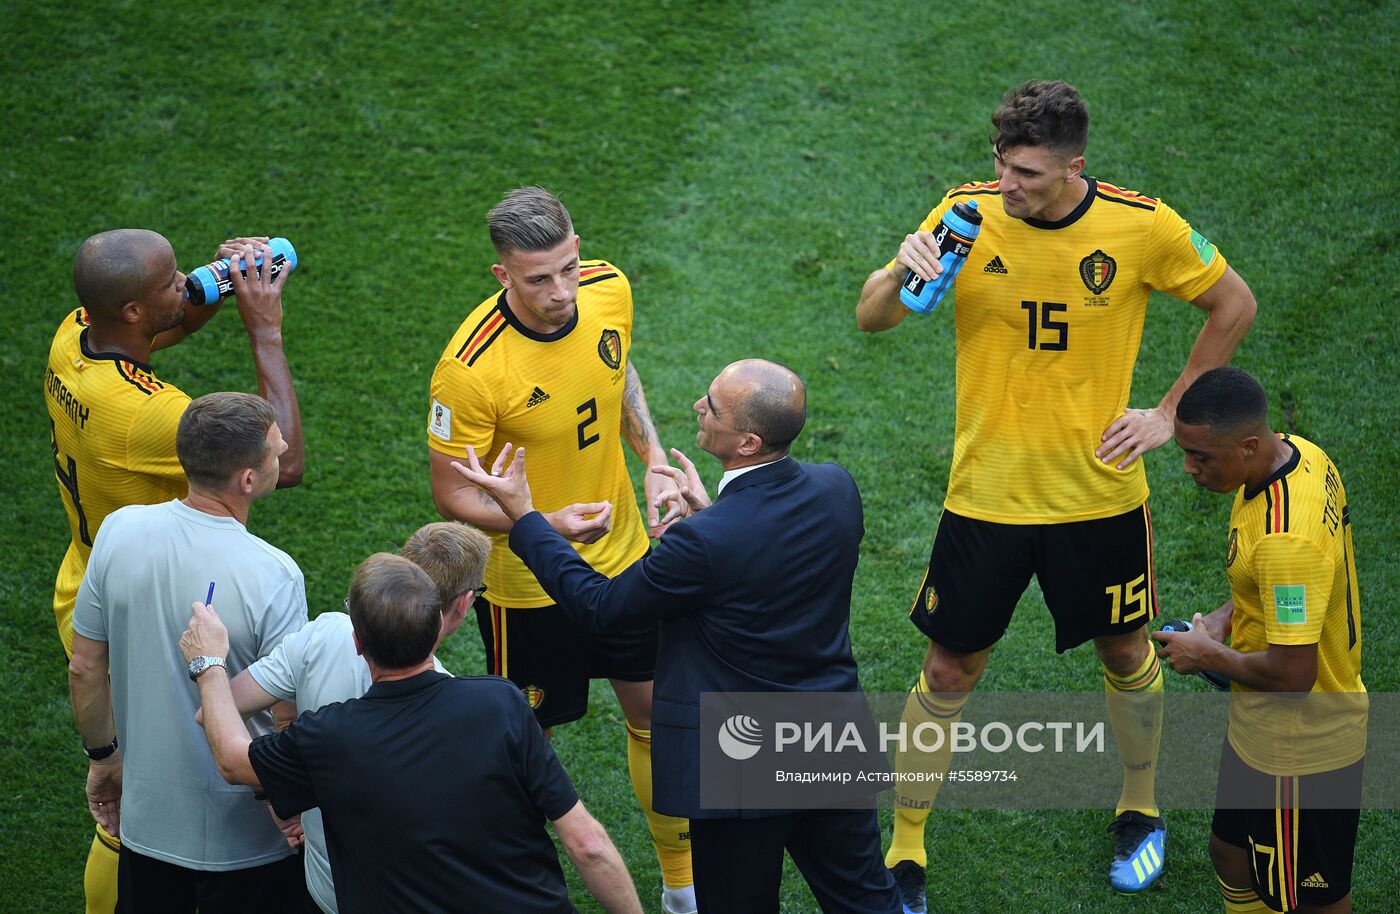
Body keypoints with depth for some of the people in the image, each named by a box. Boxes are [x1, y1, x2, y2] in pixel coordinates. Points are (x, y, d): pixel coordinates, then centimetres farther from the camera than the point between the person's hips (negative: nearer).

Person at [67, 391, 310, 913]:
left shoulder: (120, 532, -11)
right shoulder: (273, 576, -25)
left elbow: (84, 668, -1)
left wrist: (103, 755, 15)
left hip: (147, 817, 4)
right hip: (246, 837, -4)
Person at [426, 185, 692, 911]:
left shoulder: (609, 290, -13)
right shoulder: (469, 367, -30)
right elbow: (452, 495, -19)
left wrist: (655, 458, -3)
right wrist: (545, 524, -33)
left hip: (623, 554, 6)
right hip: (527, 585, -5)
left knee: (658, 717, 17)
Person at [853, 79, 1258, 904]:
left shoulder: (1144, 227, -15)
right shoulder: (966, 215, -12)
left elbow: (1234, 306, 2)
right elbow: (870, 319, -8)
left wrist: (1170, 415, -2)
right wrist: (903, 273, -31)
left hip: (1099, 493, 0)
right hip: (987, 493, 0)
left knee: (1126, 654, 18)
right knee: (949, 673, 7)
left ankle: (1142, 810, 44)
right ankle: (905, 852, 23)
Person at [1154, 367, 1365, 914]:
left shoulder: (1284, 539, -36)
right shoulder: (1300, 454, -5)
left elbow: (1292, 673, -32)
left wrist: (1208, 656, -15)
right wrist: (1229, 616, 1)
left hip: (1298, 751, -10)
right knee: (1231, 852, 26)